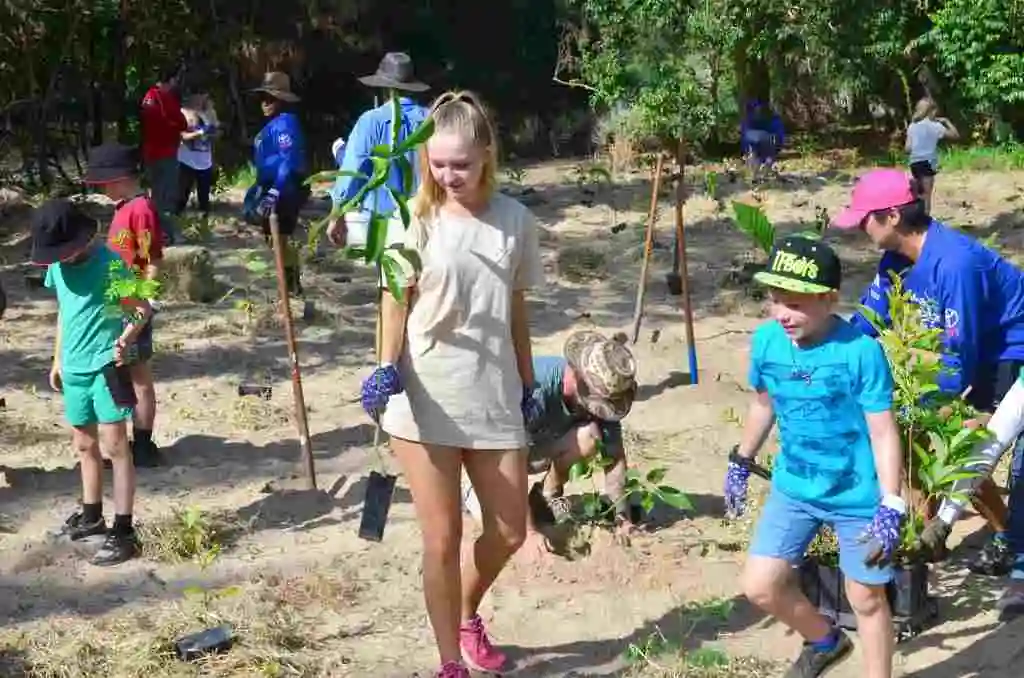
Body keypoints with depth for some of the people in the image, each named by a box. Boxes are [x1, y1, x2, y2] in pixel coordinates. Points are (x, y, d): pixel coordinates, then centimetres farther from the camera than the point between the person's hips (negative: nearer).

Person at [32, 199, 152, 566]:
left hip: (106, 365, -7)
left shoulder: (109, 263, -15)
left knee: (114, 445, -6)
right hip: (74, 368, 7)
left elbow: (142, 308, -13)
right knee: (84, 445, 17)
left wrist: (126, 338, -29)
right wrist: (58, 360, 21)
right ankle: (92, 516, 33)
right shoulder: (57, 266, 6)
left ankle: (124, 531, -5)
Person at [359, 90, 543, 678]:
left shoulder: (515, 220, 2)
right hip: (426, 401, -3)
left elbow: (517, 309, 10)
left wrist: (529, 385, 14)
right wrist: (386, 371, -21)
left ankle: (467, 615, 41)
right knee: (442, 540, 2)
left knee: (509, 532, 12)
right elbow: (397, 302, -5)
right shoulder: (416, 221, -6)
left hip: (494, 399, 3)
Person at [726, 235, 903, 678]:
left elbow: (883, 432, -17)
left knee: (866, 598, 11)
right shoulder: (765, 341, -8)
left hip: (858, 496, -4)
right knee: (759, 586, 5)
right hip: (793, 488, 5)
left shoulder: (861, 351, -22)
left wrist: (891, 507, -20)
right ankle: (825, 641, 34)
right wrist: (740, 462, 19)